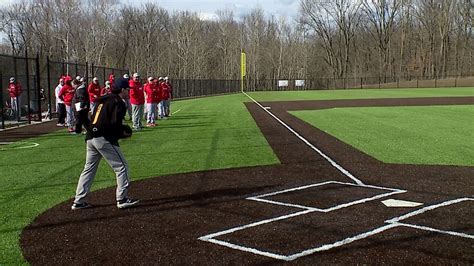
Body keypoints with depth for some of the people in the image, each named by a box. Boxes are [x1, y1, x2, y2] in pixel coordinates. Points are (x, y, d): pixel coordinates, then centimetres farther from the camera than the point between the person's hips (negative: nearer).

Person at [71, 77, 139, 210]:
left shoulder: (102, 100, 19)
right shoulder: (118, 103, -7)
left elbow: (94, 119, 19)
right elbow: (115, 123, -18)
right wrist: (124, 133, 1)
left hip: (90, 138, 9)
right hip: (104, 139, -9)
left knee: (89, 169, 15)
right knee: (121, 167, 3)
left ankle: (78, 201, 18)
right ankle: (122, 199, 3)